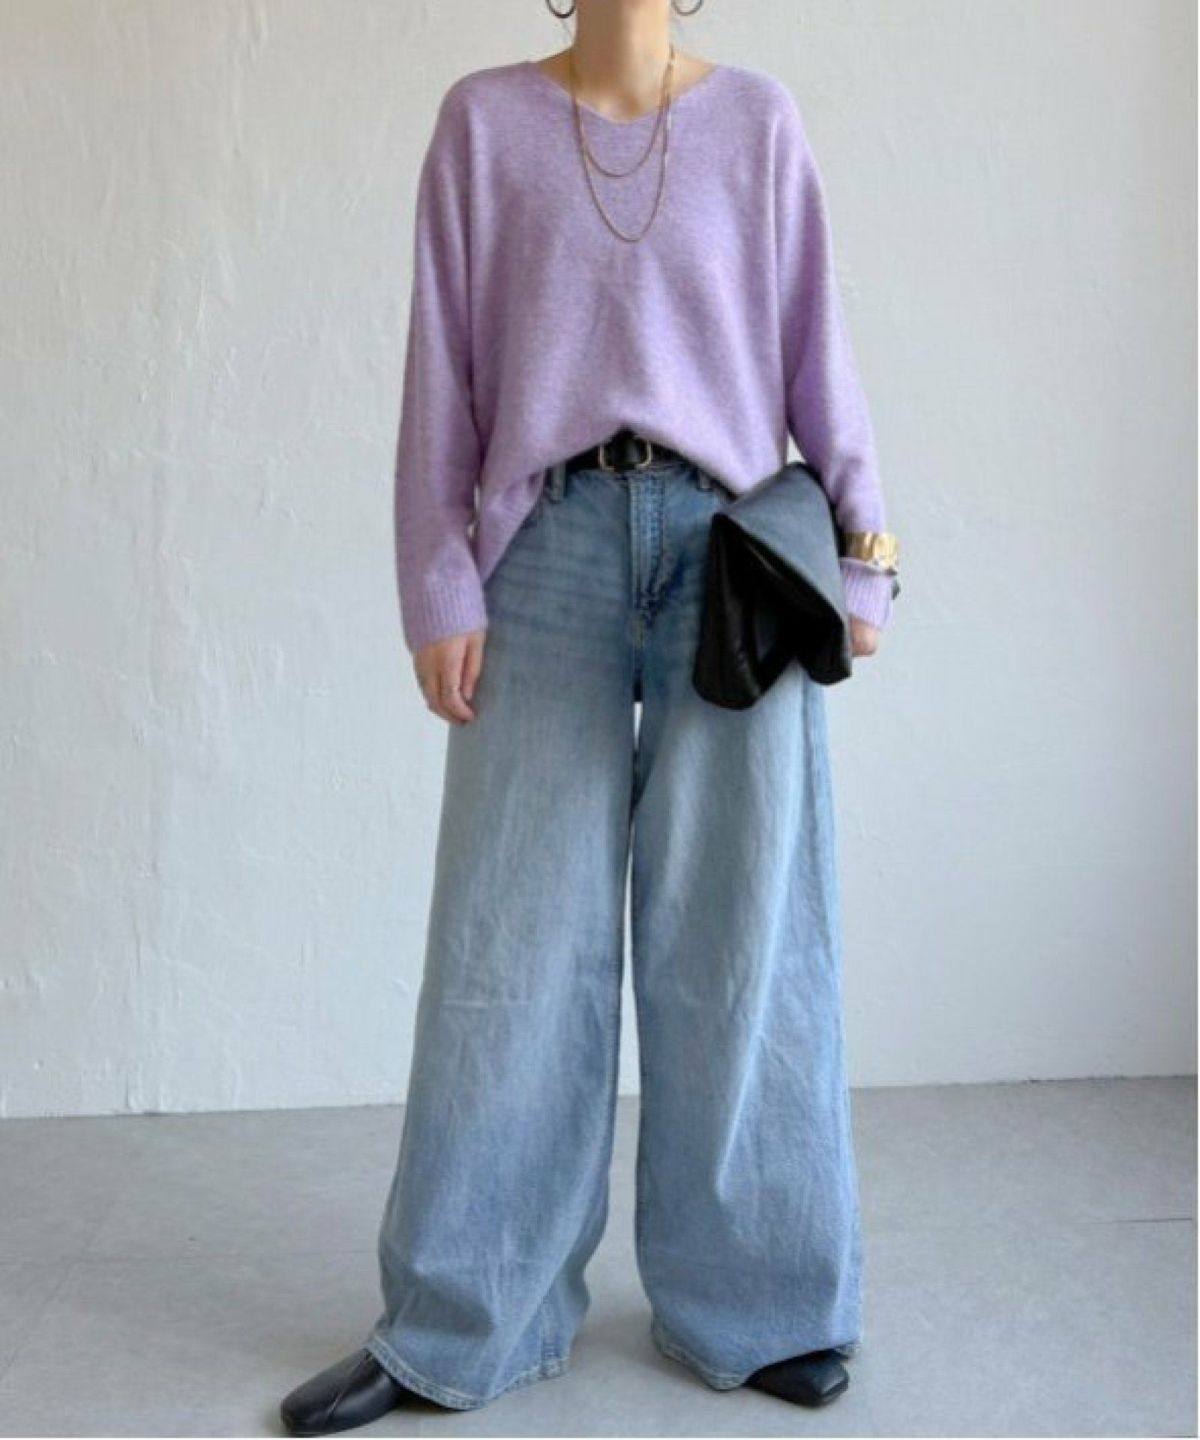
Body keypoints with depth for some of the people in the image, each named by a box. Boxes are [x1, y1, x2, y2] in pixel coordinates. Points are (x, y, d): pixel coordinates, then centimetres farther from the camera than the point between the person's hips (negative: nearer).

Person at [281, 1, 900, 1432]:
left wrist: (861, 552, 4)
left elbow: (817, 345, 9)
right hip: (549, 548, 0)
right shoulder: (484, 119, 9)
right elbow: (442, 367, 5)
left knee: (738, 939, 4)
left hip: (732, 545, 1)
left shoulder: (756, 119, 10)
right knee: (513, 941, 2)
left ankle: (758, 1306, 20)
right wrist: (438, 586, -2)